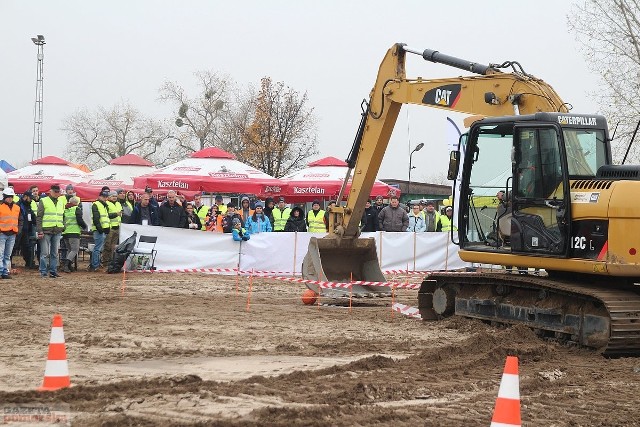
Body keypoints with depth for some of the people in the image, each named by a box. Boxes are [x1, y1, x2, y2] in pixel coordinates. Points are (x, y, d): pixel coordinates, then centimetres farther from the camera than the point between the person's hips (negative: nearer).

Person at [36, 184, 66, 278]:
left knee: (55, 253, 7)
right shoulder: (43, 201, -1)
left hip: (57, 231, 5)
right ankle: (43, 272, 0)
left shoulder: (61, 202, 15)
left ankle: (53, 271, 12)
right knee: (45, 253, -4)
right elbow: (38, 217, -4)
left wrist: (63, 227, 10)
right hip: (46, 231, -5)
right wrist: (40, 231, -11)